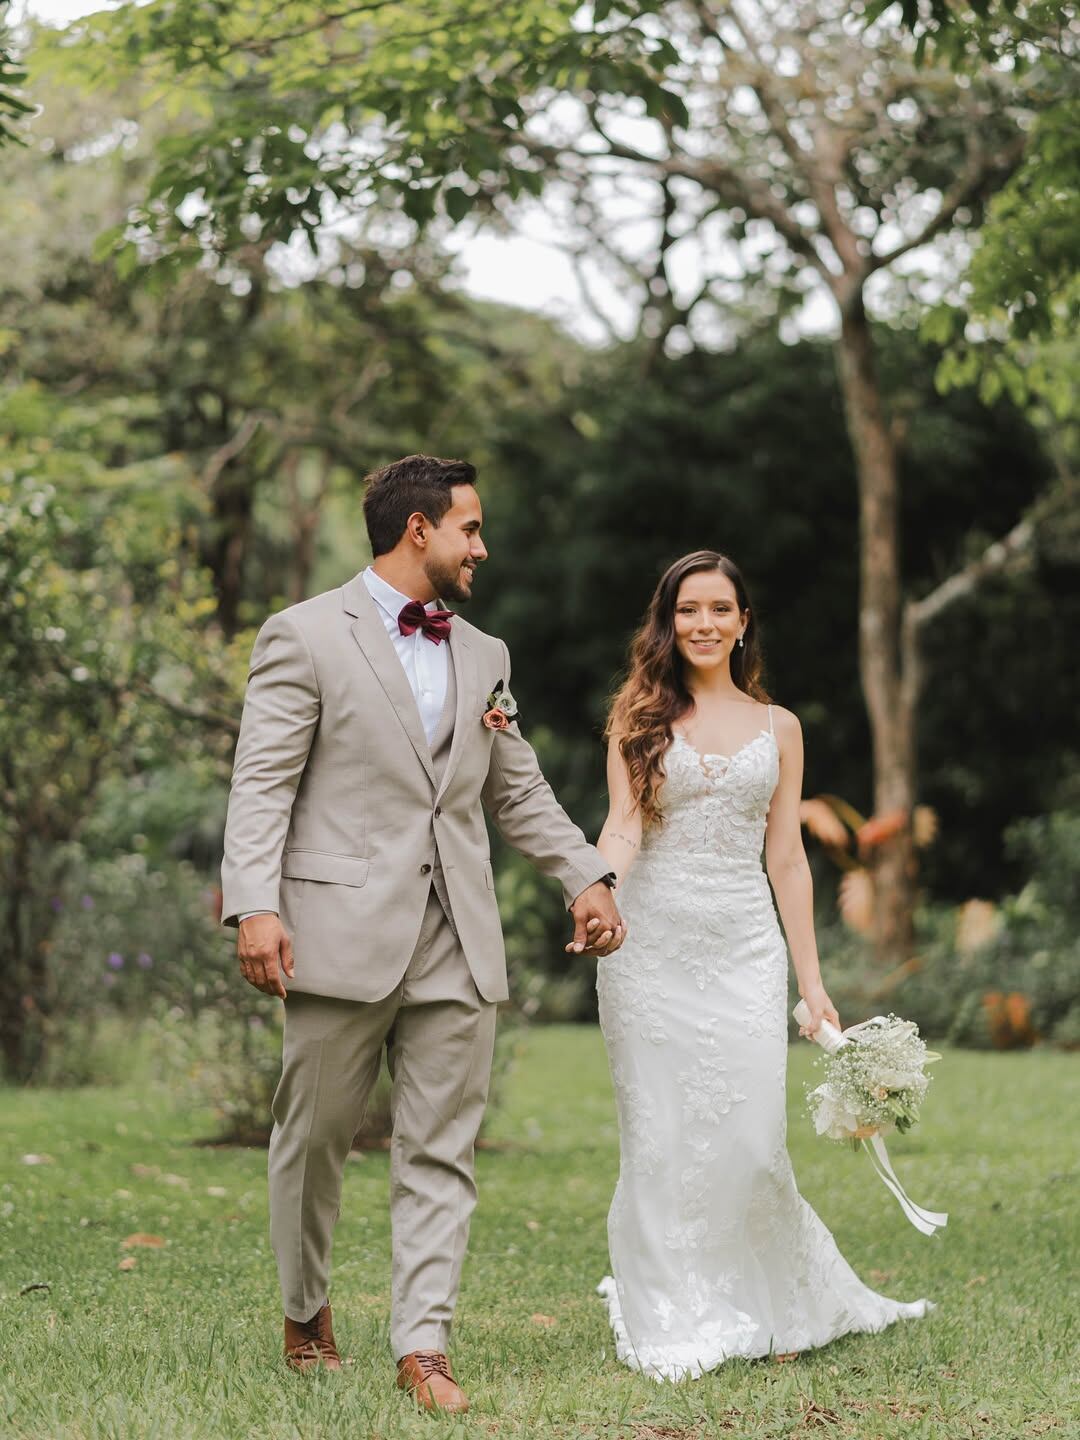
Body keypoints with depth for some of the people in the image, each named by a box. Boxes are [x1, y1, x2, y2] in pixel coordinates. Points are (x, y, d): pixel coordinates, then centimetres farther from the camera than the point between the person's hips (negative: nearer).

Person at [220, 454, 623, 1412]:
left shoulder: (484, 656, 17)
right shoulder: (305, 637, -1)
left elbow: (520, 791, 23)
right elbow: (263, 784, -7)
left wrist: (586, 875, 11)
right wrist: (255, 906, -18)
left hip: (457, 943, 5)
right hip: (344, 932, -5)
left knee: (442, 1153, 1)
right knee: (316, 1139, 7)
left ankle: (423, 1345, 3)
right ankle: (306, 1311, 28)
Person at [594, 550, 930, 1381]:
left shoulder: (778, 728, 12)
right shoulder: (641, 718, 7)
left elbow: (787, 859, 11)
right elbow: (623, 824, -6)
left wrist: (813, 982, 7)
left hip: (744, 947, 1)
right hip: (651, 941, -1)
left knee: (749, 1139, -5)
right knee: (660, 1139, 0)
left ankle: (773, 1310, 17)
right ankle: (674, 1326, 10)